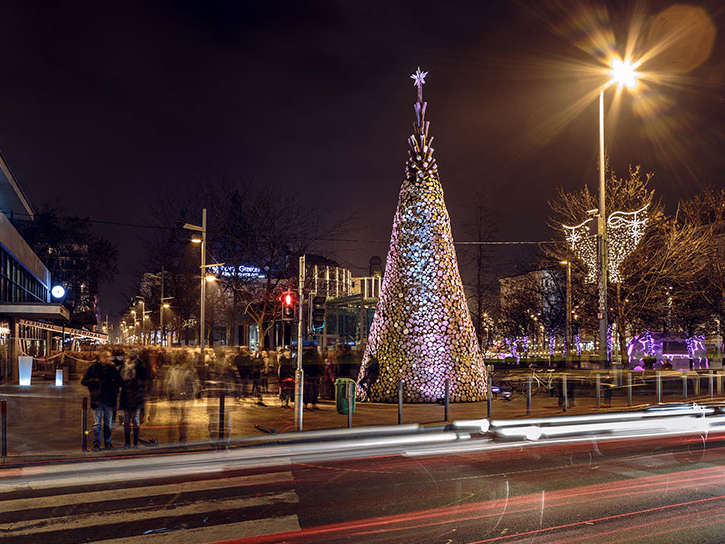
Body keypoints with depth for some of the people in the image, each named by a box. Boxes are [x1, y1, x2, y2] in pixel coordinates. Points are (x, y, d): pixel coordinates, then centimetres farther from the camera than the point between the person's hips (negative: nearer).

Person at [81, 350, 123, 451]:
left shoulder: (113, 368, 4)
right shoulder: (93, 367, 2)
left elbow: (120, 382, 9)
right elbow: (84, 381, 4)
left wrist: (111, 384, -11)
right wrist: (95, 381, -11)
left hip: (110, 400, 1)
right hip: (97, 400, -1)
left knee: (109, 423, 8)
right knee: (97, 423, 0)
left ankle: (108, 443, 18)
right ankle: (96, 444, 8)